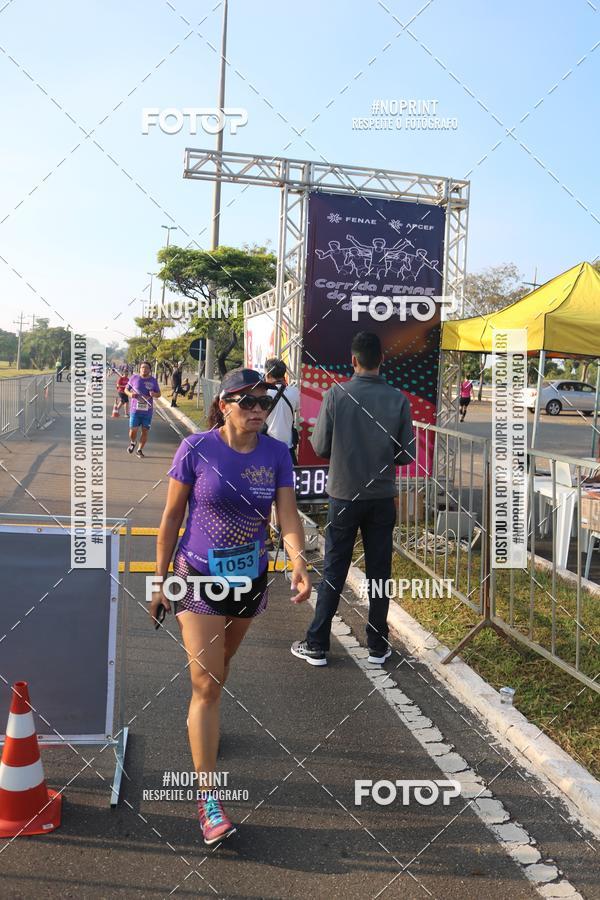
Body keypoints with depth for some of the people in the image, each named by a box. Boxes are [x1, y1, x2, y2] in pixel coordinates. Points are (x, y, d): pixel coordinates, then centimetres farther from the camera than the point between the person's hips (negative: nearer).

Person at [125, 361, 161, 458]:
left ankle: (140, 450, 19)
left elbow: (159, 394, 10)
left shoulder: (153, 381, 3)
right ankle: (132, 443, 30)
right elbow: (126, 389, 10)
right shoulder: (133, 378, 1)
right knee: (133, 430, -3)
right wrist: (130, 394, -12)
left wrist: (154, 394, -13)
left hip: (148, 411, 1)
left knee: (145, 431, 3)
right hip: (135, 409, -1)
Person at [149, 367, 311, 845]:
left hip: (250, 580, 4)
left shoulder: (276, 454, -7)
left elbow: (288, 514, -13)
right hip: (199, 578, -3)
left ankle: (204, 727, 53)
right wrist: (160, 581, -2)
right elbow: (171, 518, -6)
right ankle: (208, 797, 4)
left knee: (219, 667, 24)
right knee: (206, 684, -6)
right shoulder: (196, 449, -15)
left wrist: (298, 562, -32)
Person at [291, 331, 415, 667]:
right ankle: (378, 645, 21)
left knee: (334, 573, 8)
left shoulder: (336, 395, -10)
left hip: (344, 496, -1)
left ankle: (317, 645, 16)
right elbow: (407, 454, -3)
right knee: (379, 572, 11)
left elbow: (320, 447, -7)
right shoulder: (398, 399, -7)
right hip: (383, 497, 1)